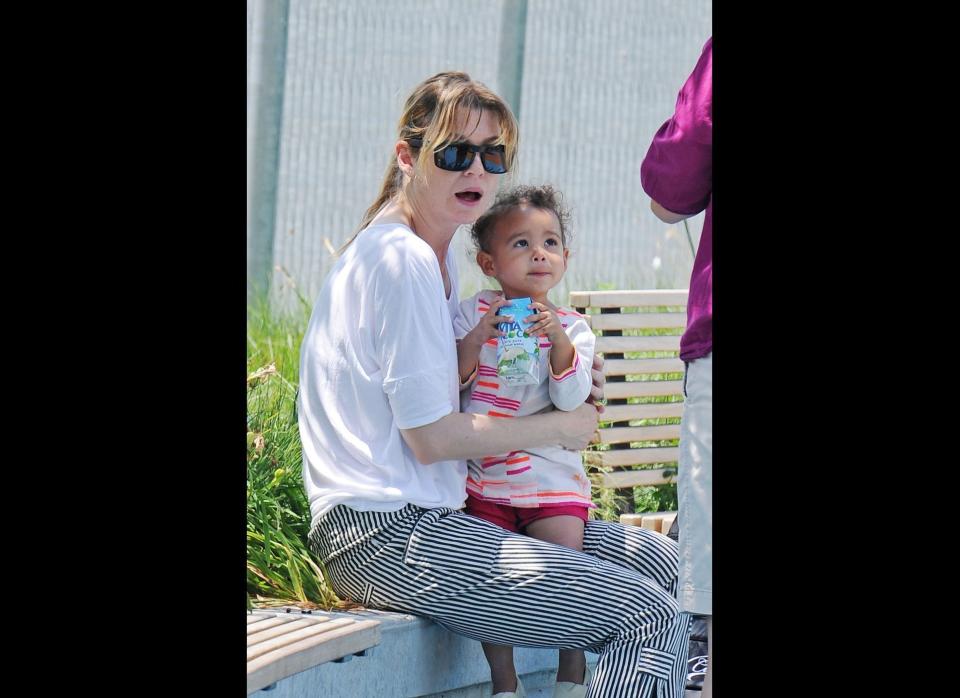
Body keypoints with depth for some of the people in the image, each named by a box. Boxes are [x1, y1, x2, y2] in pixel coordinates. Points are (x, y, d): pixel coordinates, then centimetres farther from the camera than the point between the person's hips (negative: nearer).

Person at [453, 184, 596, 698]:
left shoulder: (573, 328, 4)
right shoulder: (473, 314, 3)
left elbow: (570, 400, -10)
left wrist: (559, 342, -23)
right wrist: (474, 342, -19)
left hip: (551, 477, 0)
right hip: (483, 476, 0)